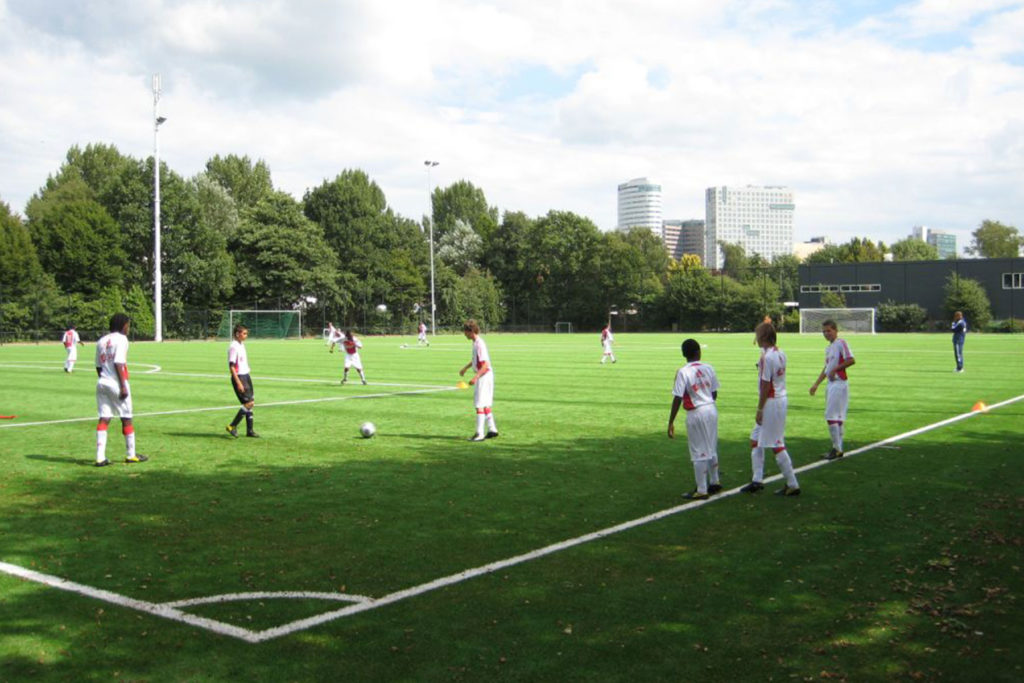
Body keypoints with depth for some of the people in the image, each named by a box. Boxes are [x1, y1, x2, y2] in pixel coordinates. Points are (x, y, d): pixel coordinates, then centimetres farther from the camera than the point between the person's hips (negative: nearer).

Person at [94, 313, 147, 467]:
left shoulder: (101, 340, 14)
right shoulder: (121, 339, -8)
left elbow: (98, 365, 13)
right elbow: (118, 363, -16)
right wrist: (123, 386, -15)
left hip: (102, 383, 6)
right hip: (116, 383, -6)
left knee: (104, 419, 3)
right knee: (126, 418, 6)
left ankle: (100, 457, -3)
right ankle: (131, 455, 15)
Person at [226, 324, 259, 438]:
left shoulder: (241, 345, 13)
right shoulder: (233, 347, -16)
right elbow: (231, 367, -19)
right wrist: (238, 383, -23)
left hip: (246, 376, 9)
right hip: (239, 377, -9)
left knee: (249, 403, 8)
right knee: (249, 403, -12)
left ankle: (250, 430, 13)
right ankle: (232, 426, -3)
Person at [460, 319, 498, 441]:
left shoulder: (479, 344, -21)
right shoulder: (475, 342, 10)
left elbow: (485, 365, -25)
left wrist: (475, 377, -31)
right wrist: (465, 368, 33)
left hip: (484, 376, -10)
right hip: (484, 376, 10)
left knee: (480, 405, -7)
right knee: (485, 405, 15)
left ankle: (479, 433, -5)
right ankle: (492, 429, 23)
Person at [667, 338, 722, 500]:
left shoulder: (683, 372, -13)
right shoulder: (708, 368, 3)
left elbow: (677, 399, -16)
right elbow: (714, 393, 10)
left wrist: (671, 422, -11)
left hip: (696, 414, -6)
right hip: (712, 410, 6)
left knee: (699, 453, 1)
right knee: (711, 449, 20)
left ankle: (701, 490, 5)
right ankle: (714, 482, 34)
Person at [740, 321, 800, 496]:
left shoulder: (767, 357, -19)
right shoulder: (780, 354, 8)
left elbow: (765, 386, -19)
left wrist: (760, 410, -15)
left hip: (771, 403, -10)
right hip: (781, 399, 10)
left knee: (776, 445, -2)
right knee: (755, 440, 16)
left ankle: (792, 485, 4)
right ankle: (757, 480, 18)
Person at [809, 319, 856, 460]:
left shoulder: (841, 343, -10)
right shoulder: (828, 348, 17)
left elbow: (851, 360, -20)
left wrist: (835, 369, -17)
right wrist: (816, 384, 22)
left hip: (839, 384, -9)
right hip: (831, 384, 9)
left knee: (831, 416, -11)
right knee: (838, 417, 11)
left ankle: (837, 448, -6)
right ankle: (838, 449, 14)